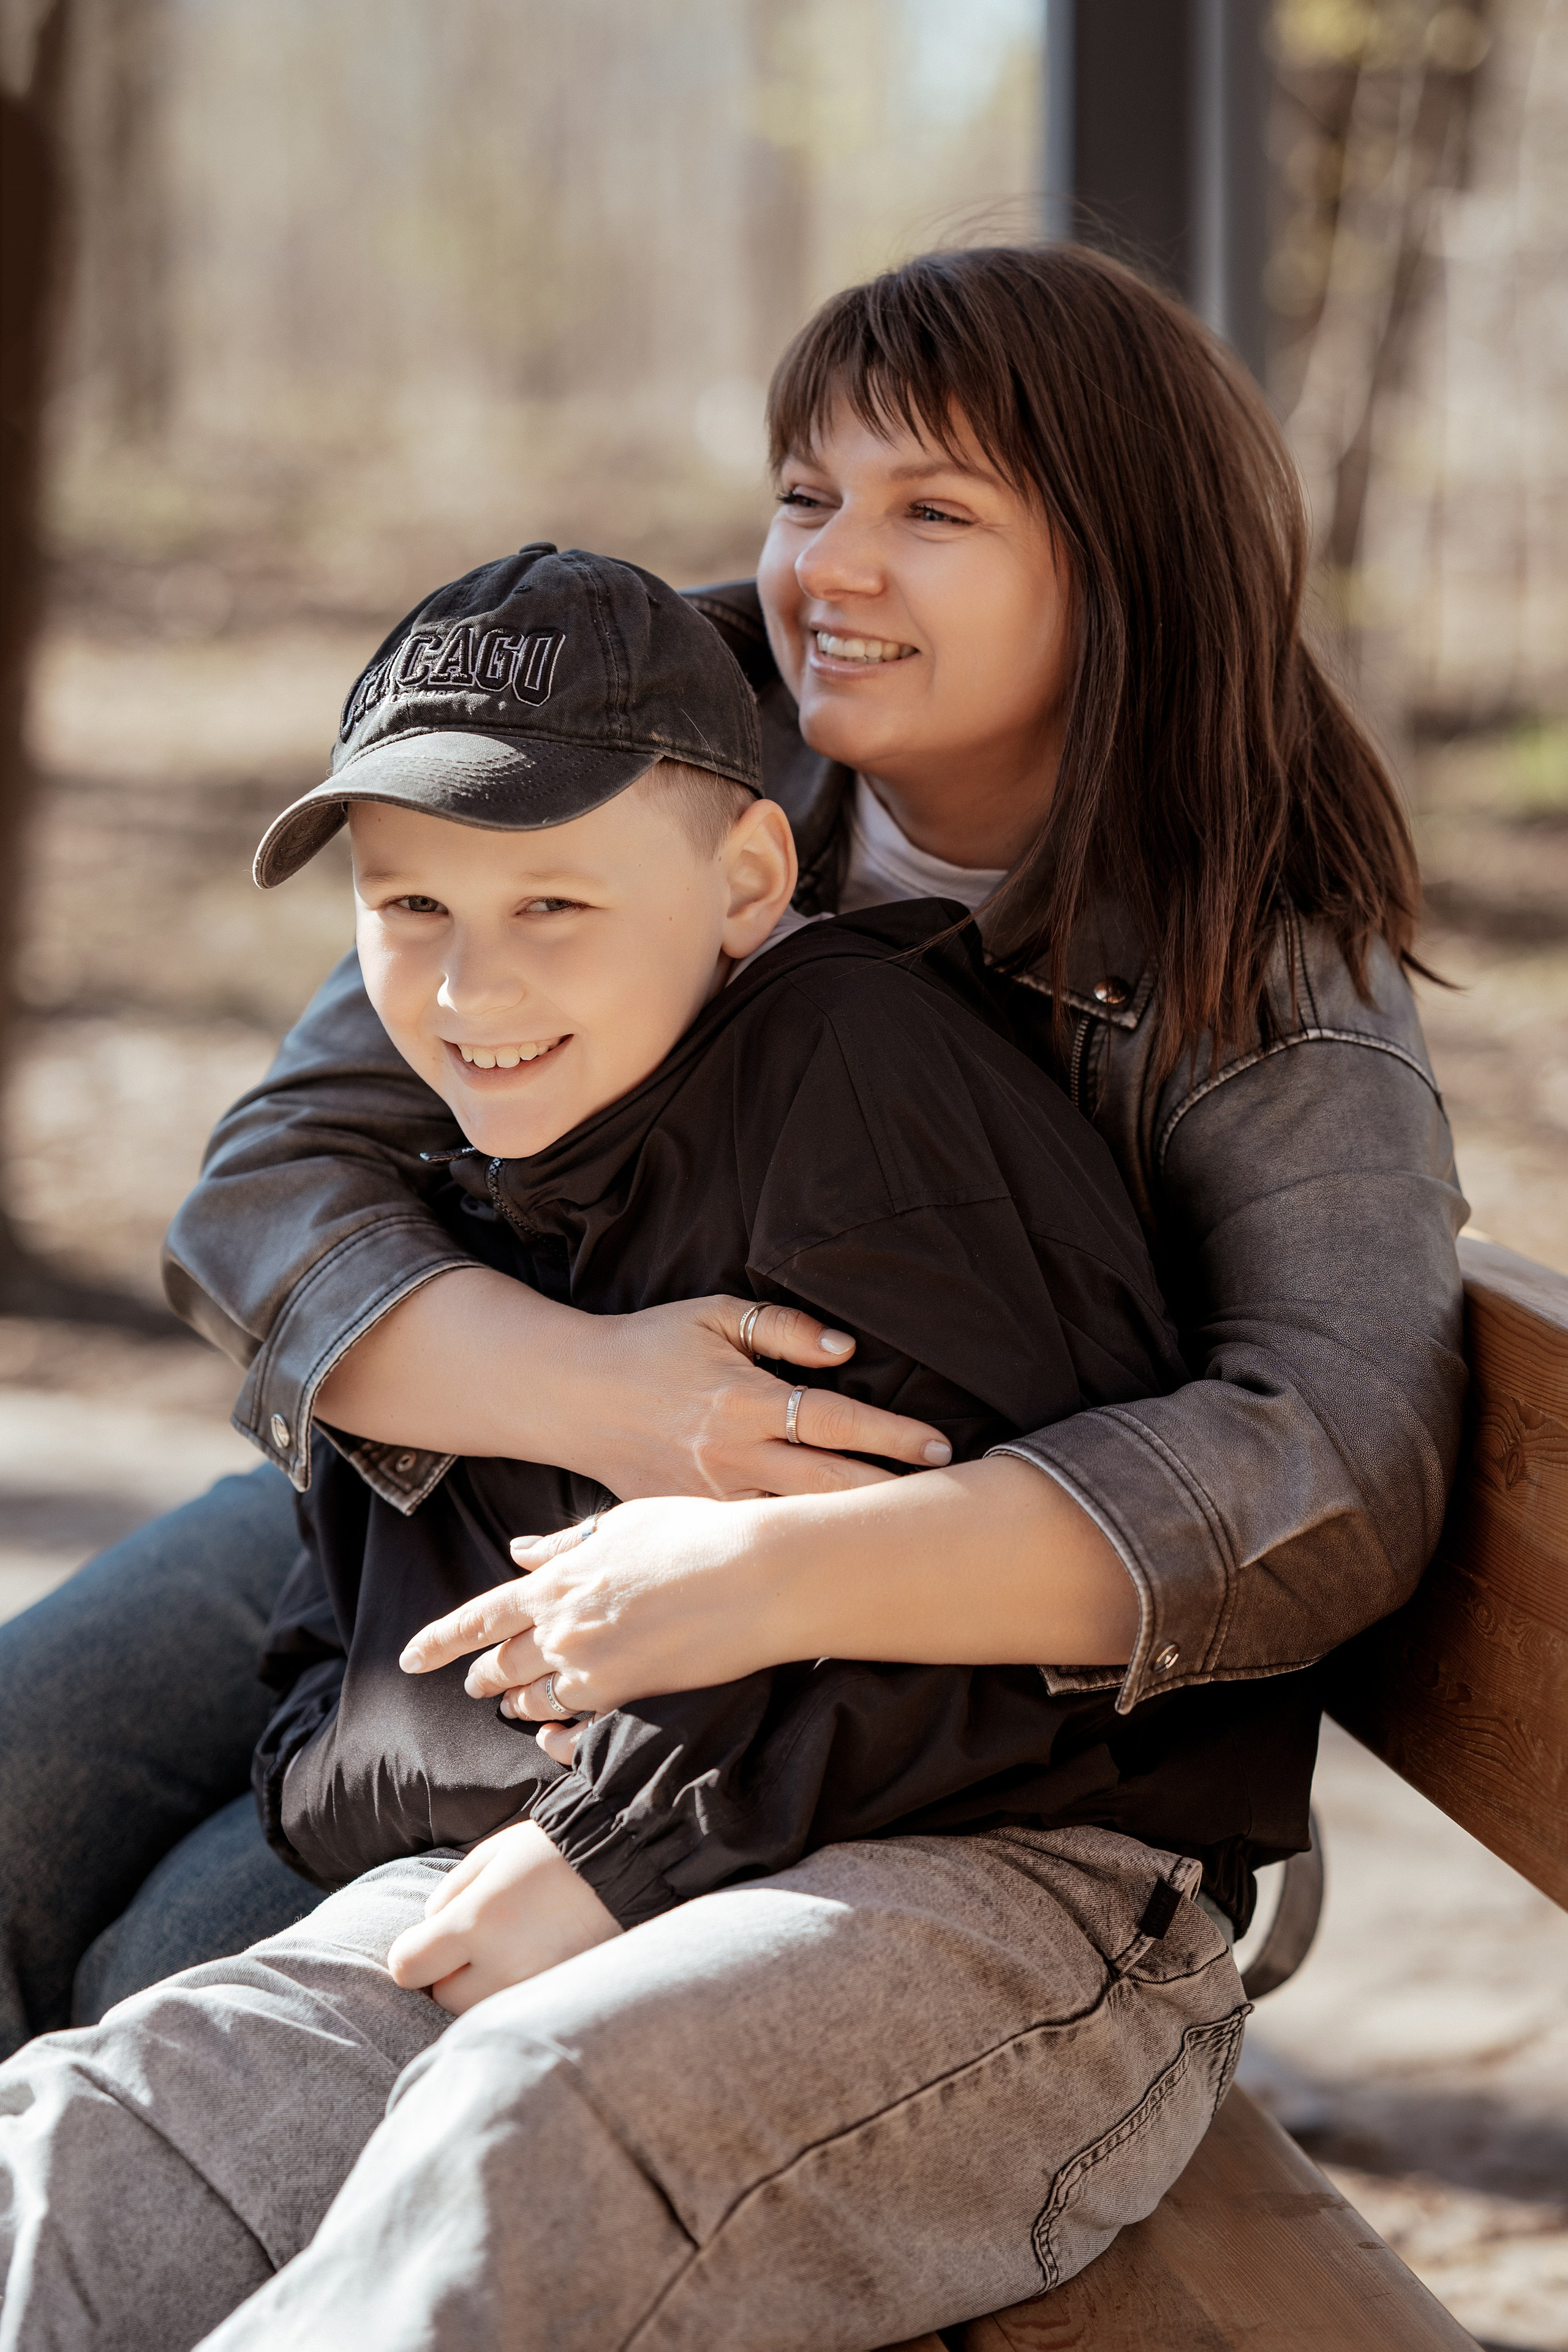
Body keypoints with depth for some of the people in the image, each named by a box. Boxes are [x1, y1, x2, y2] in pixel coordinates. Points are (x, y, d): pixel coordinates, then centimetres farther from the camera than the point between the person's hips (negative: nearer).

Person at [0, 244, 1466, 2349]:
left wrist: (789, 1573, -33)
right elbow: (270, 1190, -2)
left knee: (524, 2155, -31)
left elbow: (1342, 1465, -22)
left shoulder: (1266, 992, -6)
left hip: (1007, 1862, -5)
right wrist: (589, 1390, -23)